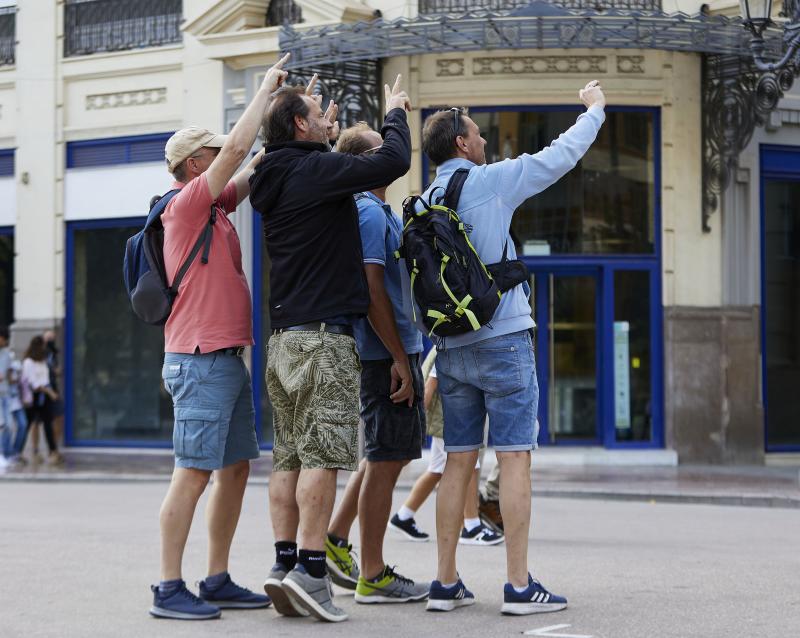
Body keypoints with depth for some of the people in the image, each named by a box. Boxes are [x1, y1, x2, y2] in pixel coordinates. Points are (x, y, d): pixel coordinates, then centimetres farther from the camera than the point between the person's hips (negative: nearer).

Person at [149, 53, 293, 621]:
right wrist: (267, 89, -8)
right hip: (201, 359, -10)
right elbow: (237, 148, -17)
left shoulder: (215, 208, 16)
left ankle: (218, 581, 16)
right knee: (194, 473, -9)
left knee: (236, 468, 10)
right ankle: (169, 589, -6)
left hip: (228, 359, 10)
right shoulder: (187, 205, -9)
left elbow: (250, 168, 21)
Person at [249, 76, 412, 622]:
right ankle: (310, 567, -13)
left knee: (290, 456, 6)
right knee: (323, 455, -10)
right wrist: (396, 112, 4)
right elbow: (394, 161, -14)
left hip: (284, 338, 9)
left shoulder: (277, 181, 15)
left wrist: (326, 132, 40)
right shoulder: (316, 171, -11)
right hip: (324, 336, -9)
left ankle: (285, 561, 5)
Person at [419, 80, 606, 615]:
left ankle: (446, 584, 9)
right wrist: (593, 109, 19)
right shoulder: (491, 181, -6)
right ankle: (520, 586, -6)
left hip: (452, 348, 6)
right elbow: (562, 156, 3)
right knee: (515, 461, -5)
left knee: (458, 463, 9)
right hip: (504, 339, -6)